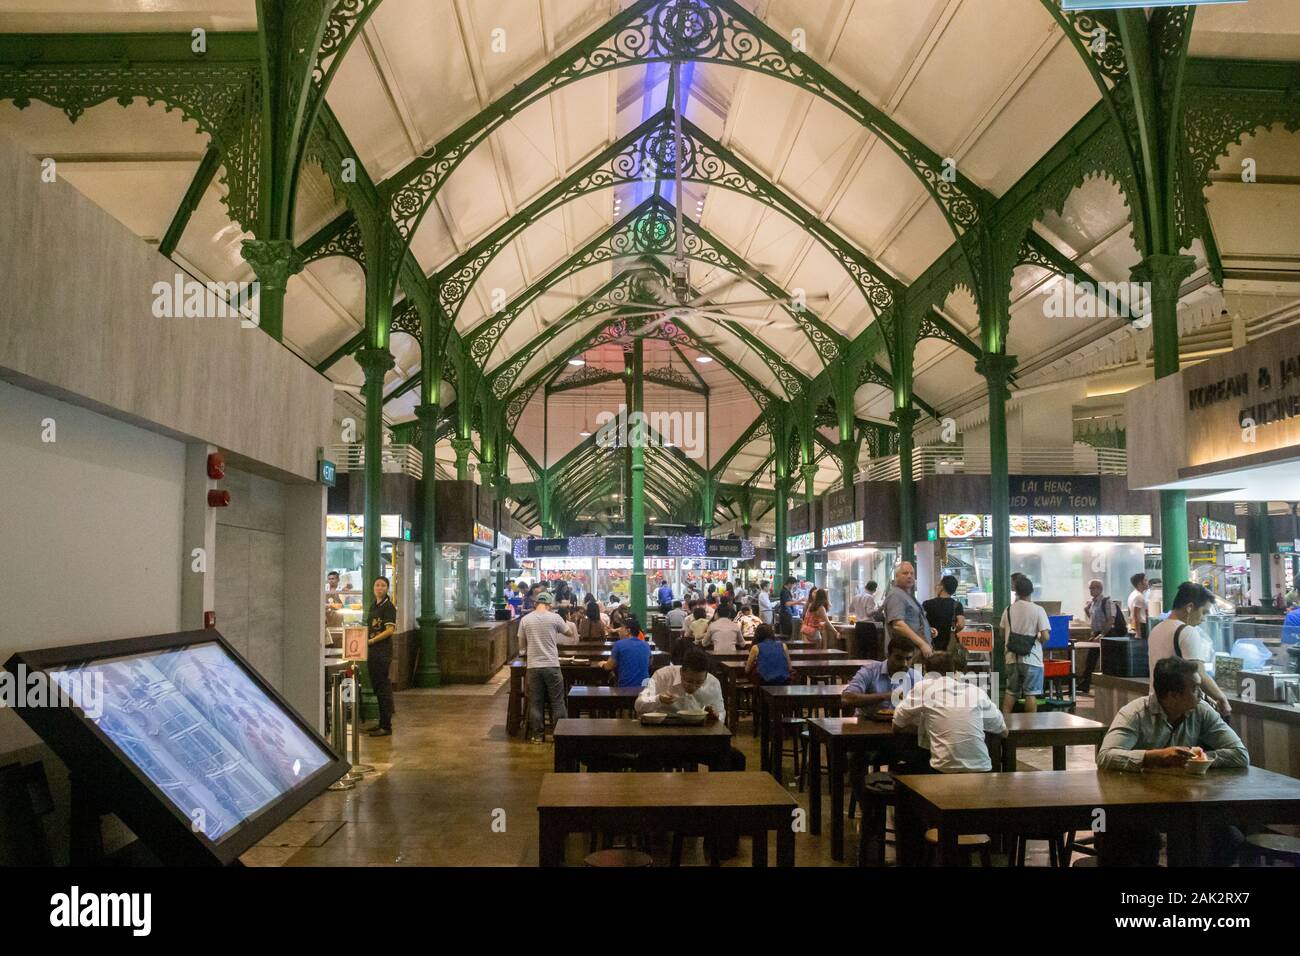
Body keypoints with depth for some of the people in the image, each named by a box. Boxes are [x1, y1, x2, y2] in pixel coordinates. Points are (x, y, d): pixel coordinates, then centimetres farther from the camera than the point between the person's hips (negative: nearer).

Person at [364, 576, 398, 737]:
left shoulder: (388, 606, -10)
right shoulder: (373, 605, 14)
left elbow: (389, 630, -17)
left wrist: (371, 640, -18)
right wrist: (365, 640, 9)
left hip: (383, 650, -8)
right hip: (372, 651, 8)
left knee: (383, 687, -6)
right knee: (376, 686, 13)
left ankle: (386, 726, -1)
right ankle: (382, 723, 23)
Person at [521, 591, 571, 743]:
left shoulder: (525, 619, 1)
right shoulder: (554, 617, -4)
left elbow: (522, 643, 10)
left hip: (533, 666, 2)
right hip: (552, 665, -2)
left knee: (535, 702, 9)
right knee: (557, 702, 7)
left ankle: (537, 734, 14)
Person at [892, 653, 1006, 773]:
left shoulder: (923, 687, 3)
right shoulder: (976, 691, 10)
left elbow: (896, 725, 11)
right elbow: (1002, 731, 21)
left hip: (944, 770, -3)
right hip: (981, 769, 3)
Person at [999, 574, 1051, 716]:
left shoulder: (1008, 610, 3)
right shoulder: (1038, 610, -10)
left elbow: (1003, 634, 12)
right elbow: (1045, 636, -15)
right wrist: (1039, 640, 6)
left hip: (1012, 657, 4)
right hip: (1031, 658, -4)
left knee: (1011, 692, 14)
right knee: (1031, 693, 3)